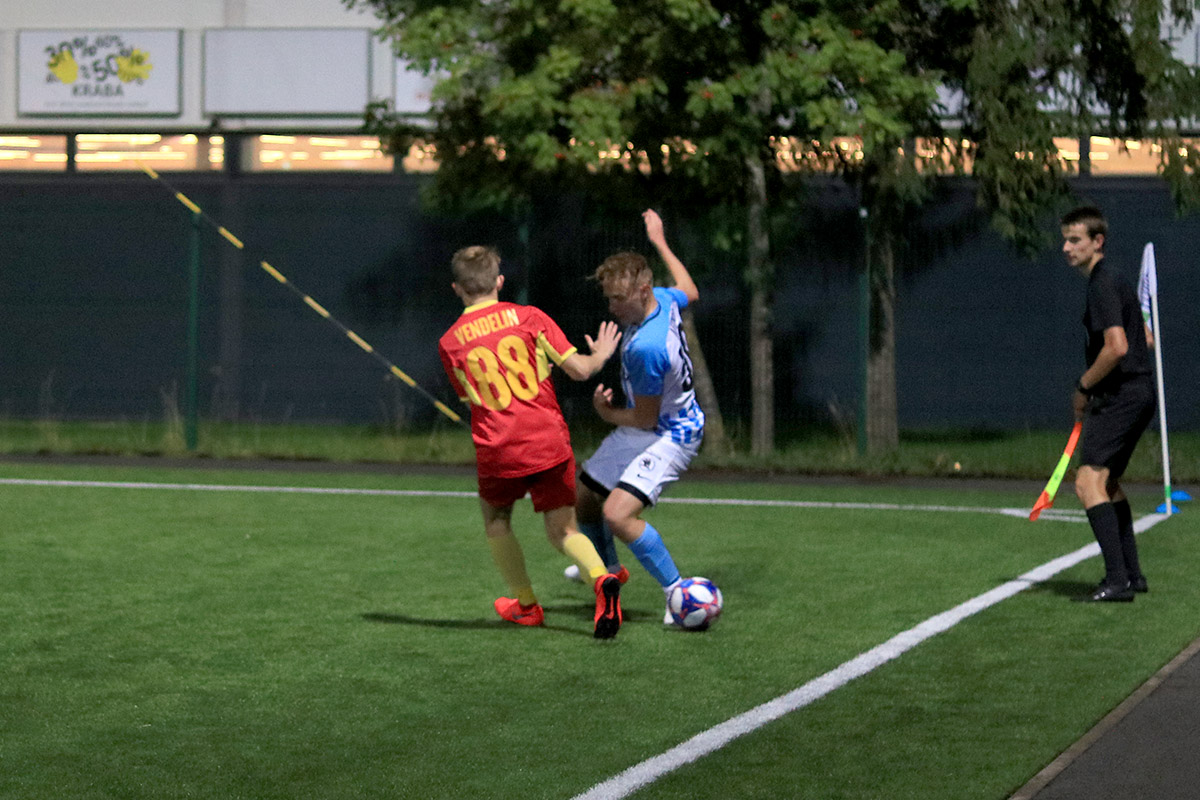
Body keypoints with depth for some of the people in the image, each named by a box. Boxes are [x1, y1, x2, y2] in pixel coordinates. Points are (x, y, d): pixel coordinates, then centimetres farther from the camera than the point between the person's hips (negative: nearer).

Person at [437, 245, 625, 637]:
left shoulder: (449, 342, 3)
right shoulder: (529, 317, 0)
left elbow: (471, 400, 12)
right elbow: (579, 369, -2)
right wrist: (601, 354, 19)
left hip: (497, 450, 0)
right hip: (550, 443, 0)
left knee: (496, 520, 27)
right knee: (563, 530, 9)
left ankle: (526, 604, 29)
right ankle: (601, 579, -20)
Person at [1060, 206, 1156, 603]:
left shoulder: (1103, 284, -15)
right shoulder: (1115, 280, 17)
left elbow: (1117, 347, -26)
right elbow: (1144, 338, 26)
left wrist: (1083, 387, -12)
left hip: (1121, 397, -11)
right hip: (1139, 394, 11)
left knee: (1089, 481, -17)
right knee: (1108, 482, 23)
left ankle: (1117, 580, -25)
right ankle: (1132, 574, 28)